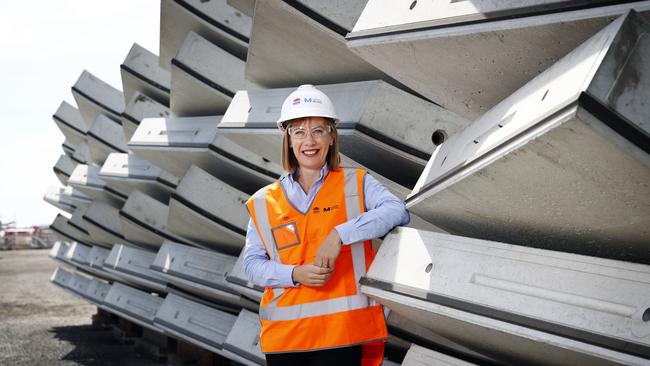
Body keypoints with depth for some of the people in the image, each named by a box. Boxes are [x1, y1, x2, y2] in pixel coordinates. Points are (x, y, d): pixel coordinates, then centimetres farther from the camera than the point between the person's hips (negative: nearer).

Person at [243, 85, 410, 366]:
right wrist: (296, 274, -12)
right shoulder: (264, 201, 8)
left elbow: (397, 212, -12)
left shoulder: (356, 184, 4)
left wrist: (340, 234, -23)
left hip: (343, 331, -2)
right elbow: (252, 264, 7)